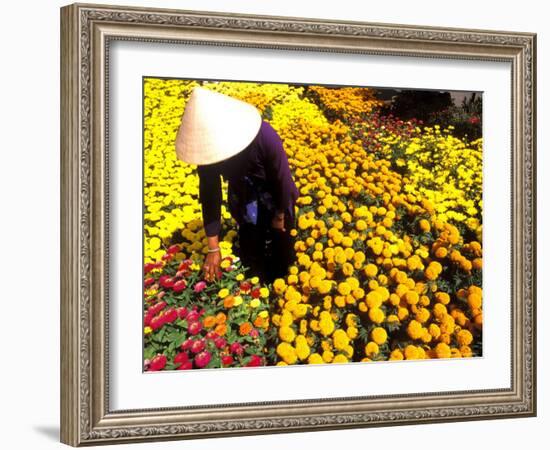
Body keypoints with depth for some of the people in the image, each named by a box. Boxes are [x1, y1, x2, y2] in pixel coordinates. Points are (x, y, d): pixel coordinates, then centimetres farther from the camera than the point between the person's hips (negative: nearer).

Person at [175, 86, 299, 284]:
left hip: (275, 199, -2)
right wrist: (213, 249, -18)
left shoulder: (263, 136, -40)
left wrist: (280, 216, -10)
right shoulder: (208, 146, -29)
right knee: (250, 258, 12)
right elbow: (209, 196, -21)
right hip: (244, 203, 2)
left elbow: (283, 177, -24)